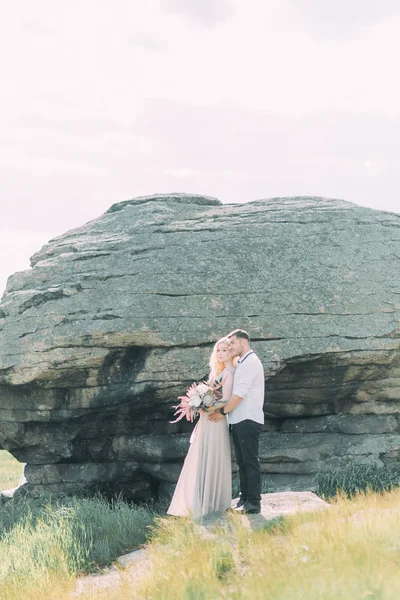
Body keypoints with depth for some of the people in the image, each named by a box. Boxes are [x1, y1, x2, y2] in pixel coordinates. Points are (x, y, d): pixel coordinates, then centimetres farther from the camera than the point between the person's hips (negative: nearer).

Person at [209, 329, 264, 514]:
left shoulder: (251, 362, -11)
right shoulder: (242, 364, 19)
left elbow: (239, 394, -17)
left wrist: (222, 412, -10)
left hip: (248, 420, -10)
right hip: (238, 421, 10)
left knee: (250, 461, -7)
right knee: (242, 461, 11)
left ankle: (254, 503, -5)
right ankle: (244, 499, 16)